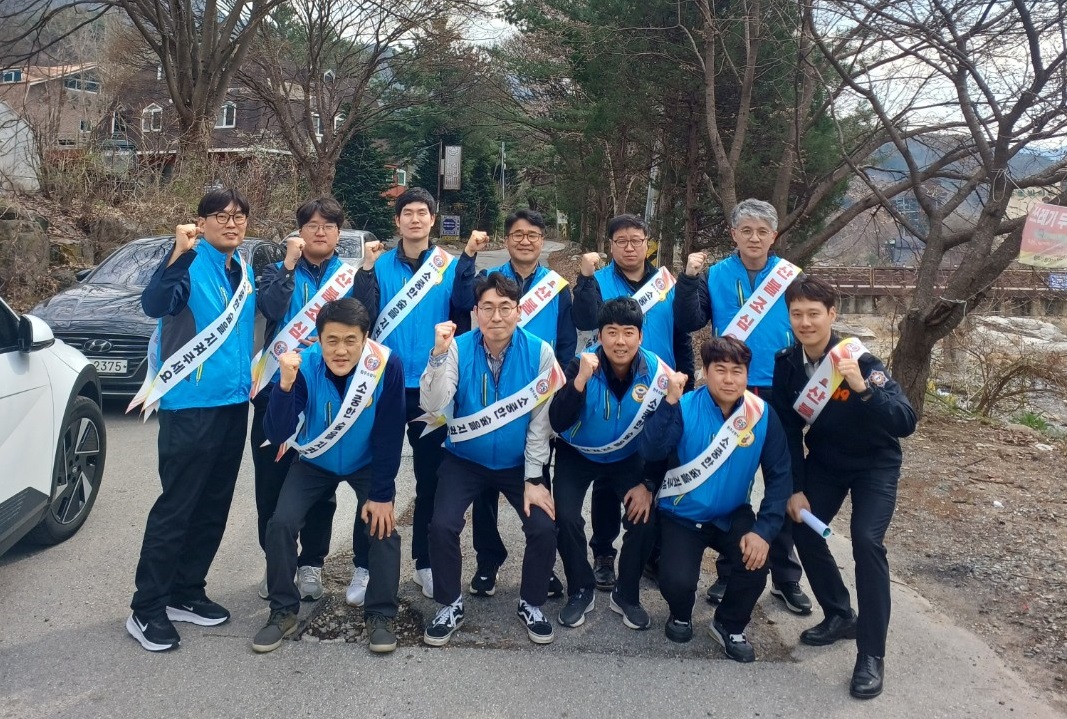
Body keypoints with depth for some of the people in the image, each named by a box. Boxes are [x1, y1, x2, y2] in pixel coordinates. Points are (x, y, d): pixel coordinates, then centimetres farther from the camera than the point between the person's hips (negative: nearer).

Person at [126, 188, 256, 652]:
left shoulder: (243, 271, 11)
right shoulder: (191, 264, -10)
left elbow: (270, 313, 24)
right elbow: (154, 305, -30)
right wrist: (178, 254, -37)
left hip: (233, 403, 8)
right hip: (190, 405, -7)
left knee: (213, 506, 13)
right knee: (176, 507, -3)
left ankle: (186, 593, 27)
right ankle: (146, 609, 8)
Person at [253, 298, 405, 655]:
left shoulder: (386, 365, -30)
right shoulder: (303, 366, -28)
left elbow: (389, 435, -20)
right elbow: (277, 435, -33)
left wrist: (381, 493, -17)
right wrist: (286, 384, -49)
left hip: (368, 464, -1)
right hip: (314, 462, 1)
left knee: (383, 526, -16)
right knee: (281, 523, -13)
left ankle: (381, 615, 4)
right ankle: (284, 611, 8)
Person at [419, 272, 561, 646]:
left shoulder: (539, 352, -14)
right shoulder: (458, 348, -14)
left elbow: (540, 422, -10)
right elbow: (433, 405, -26)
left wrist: (533, 479, -10)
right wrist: (439, 354, -39)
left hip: (518, 462, 0)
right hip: (464, 460, 0)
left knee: (544, 528, -15)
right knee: (442, 525, -17)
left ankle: (531, 604, 14)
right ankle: (450, 606, 10)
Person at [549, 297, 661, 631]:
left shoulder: (657, 373, -19)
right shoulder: (581, 365, -23)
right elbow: (558, 423, -31)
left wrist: (649, 484, -13)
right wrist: (581, 379, -44)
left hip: (628, 458, 1)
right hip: (577, 455, -1)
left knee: (645, 518, -16)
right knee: (566, 517, -20)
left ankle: (627, 596, 9)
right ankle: (581, 591, 7)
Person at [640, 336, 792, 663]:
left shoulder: (762, 414, -11)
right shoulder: (685, 408, -18)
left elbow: (779, 475, -8)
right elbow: (650, 451, -31)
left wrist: (765, 530, -17)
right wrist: (669, 402, -43)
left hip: (732, 515, 2)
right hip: (682, 515, -2)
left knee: (756, 564, -22)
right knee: (678, 581, -21)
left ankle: (729, 626, 11)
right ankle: (681, 615, 19)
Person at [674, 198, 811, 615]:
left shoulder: (791, 276, 2)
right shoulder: (715, 276, 2)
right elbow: (688, 324, -6)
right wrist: (688, 280, -17)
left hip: (782, 393, 0)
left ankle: (786, 576, 21)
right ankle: (728, 572, 22)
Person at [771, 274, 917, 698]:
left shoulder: (860, 360, -28)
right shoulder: (786, 364, -14)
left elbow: (906, 423, -35)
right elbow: (787, 430, -5)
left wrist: (862, 388, -49)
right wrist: (795, 488, -9)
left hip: (874, 463, -5)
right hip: (825, 461, 5)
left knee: (866, 541, -20)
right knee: (802, 528, -3)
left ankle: (871, 655, -9)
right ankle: (839, 616, 20)